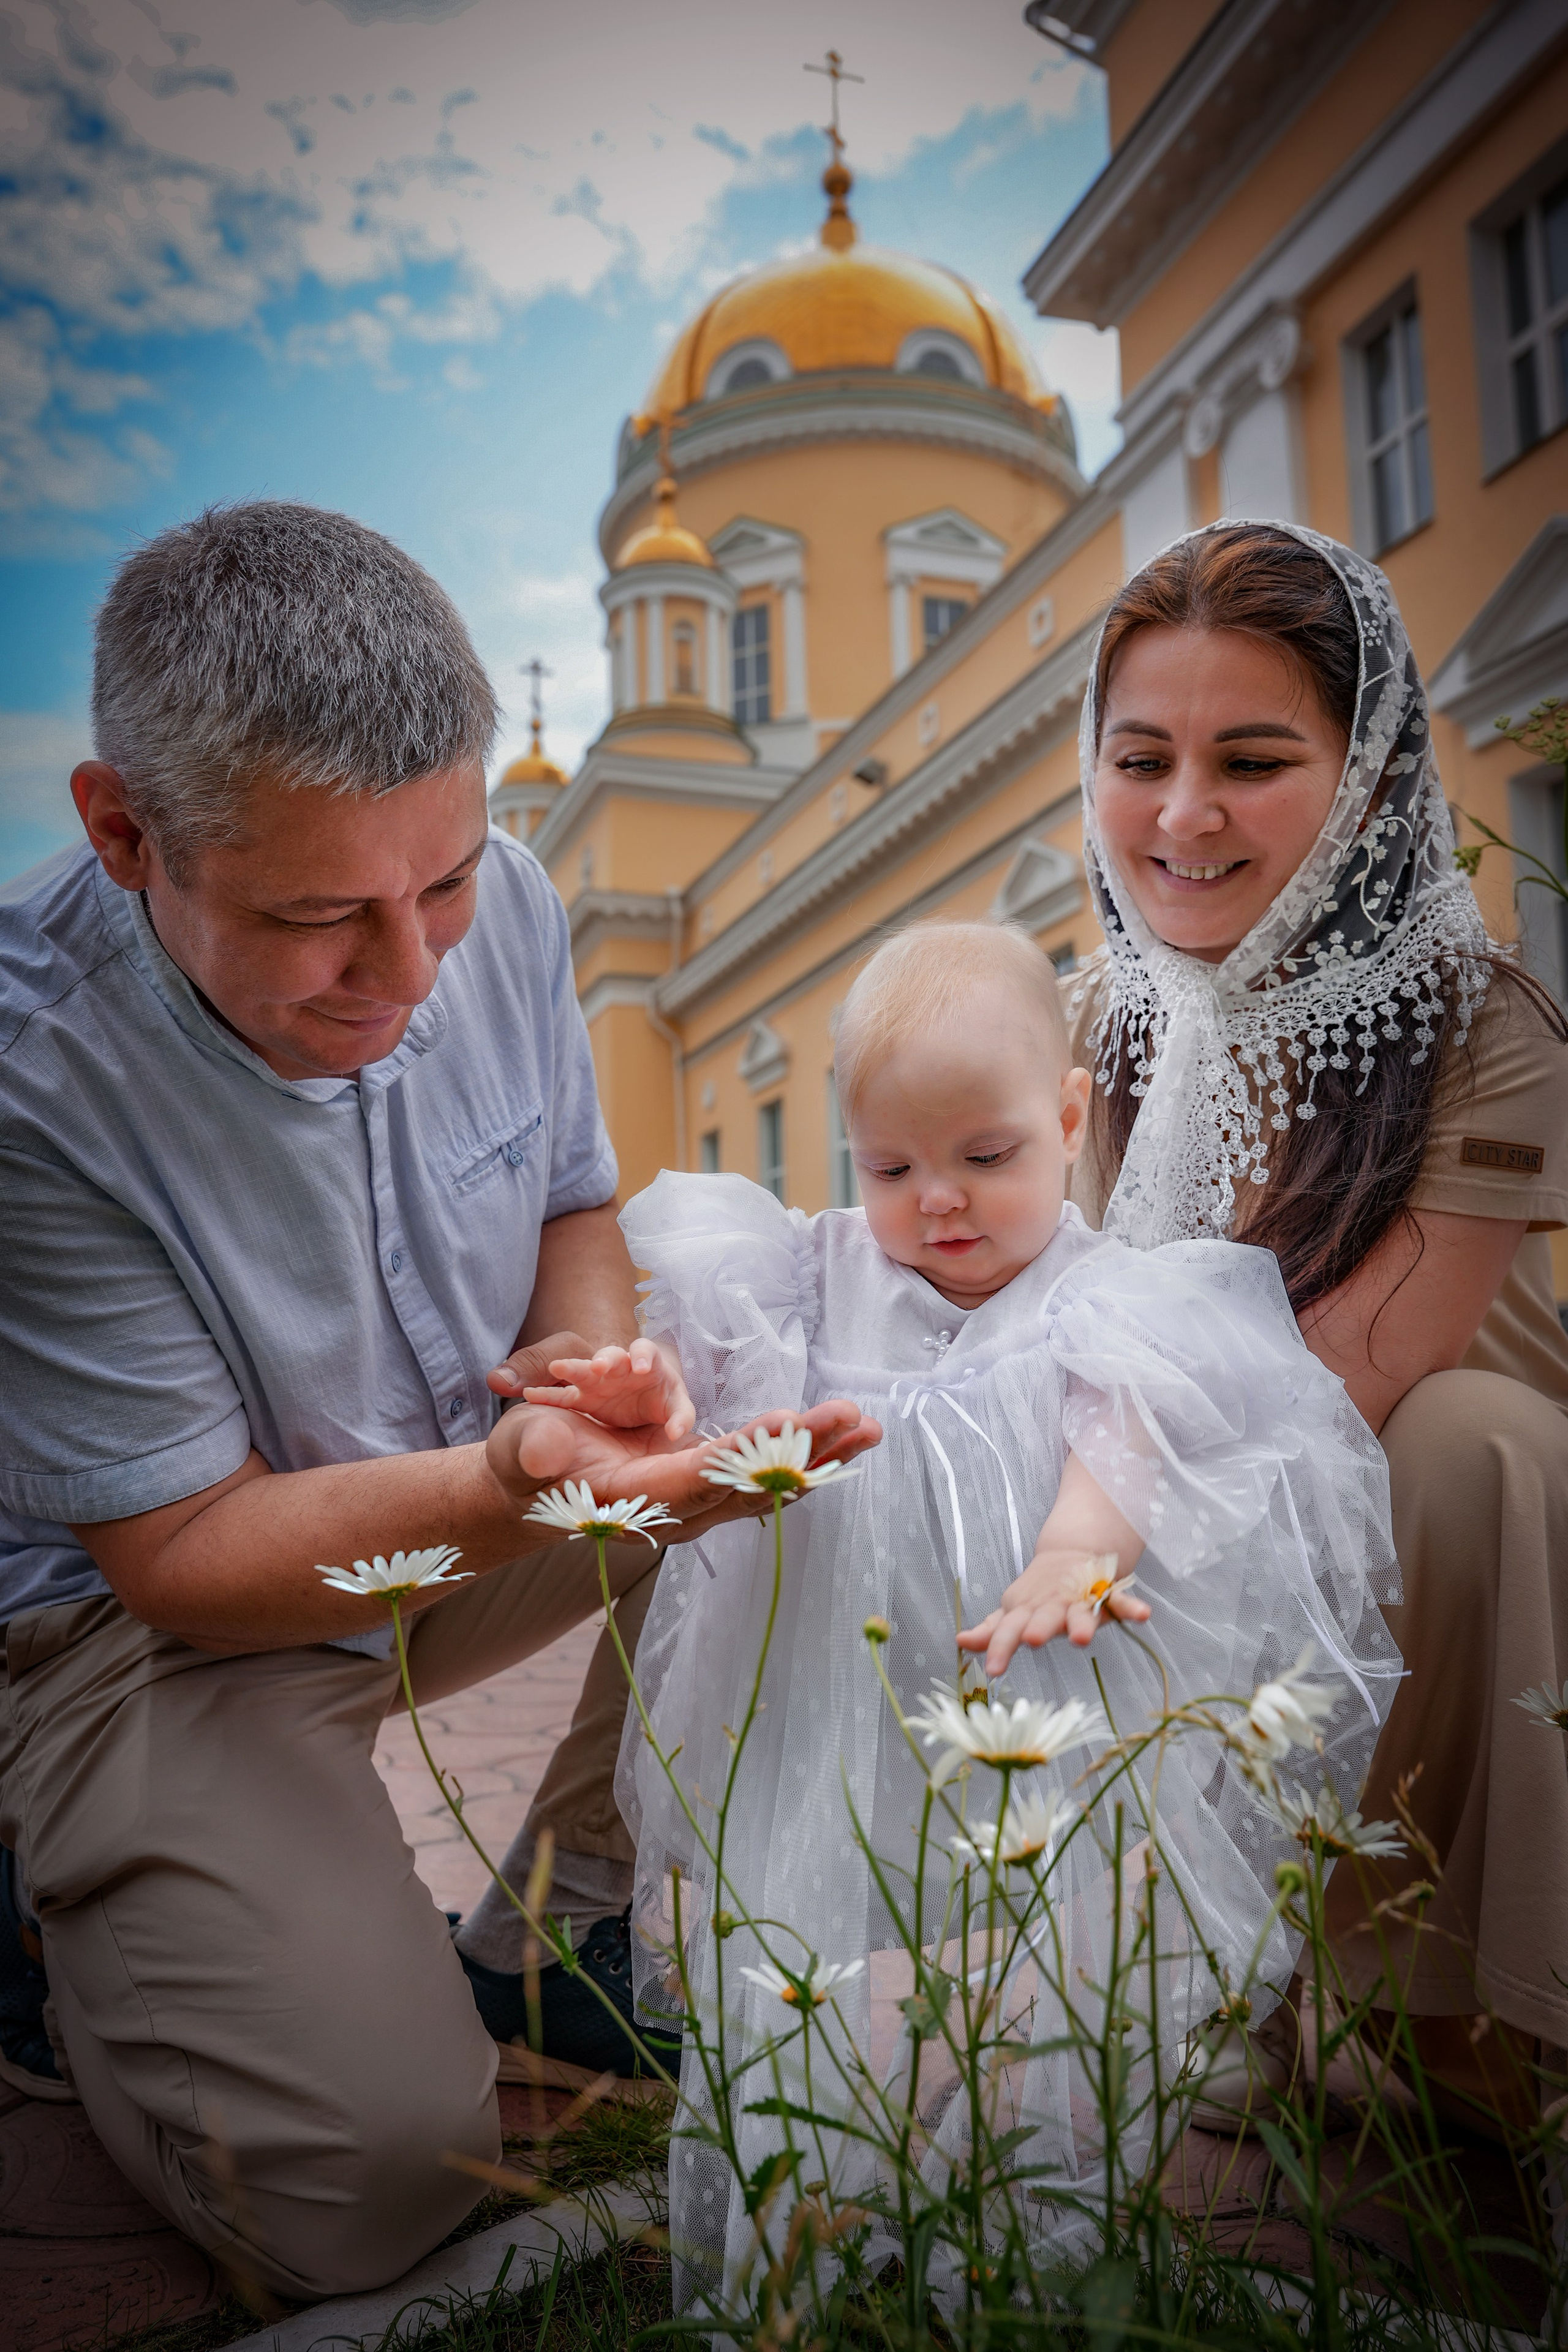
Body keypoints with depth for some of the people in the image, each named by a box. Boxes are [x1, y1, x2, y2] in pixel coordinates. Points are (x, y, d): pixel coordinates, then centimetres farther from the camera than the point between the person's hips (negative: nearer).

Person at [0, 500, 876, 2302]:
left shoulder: (495, 899, -12)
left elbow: (575, 1210, 5)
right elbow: (186, 1554, -23)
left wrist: (595, 1356, -18)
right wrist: (513, 1479, -38)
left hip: (485, 1500, 6)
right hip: (155, 1616, -6)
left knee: (803, 1436, -10)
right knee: (375, 2175, -18)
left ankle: (561, 1927, 6)